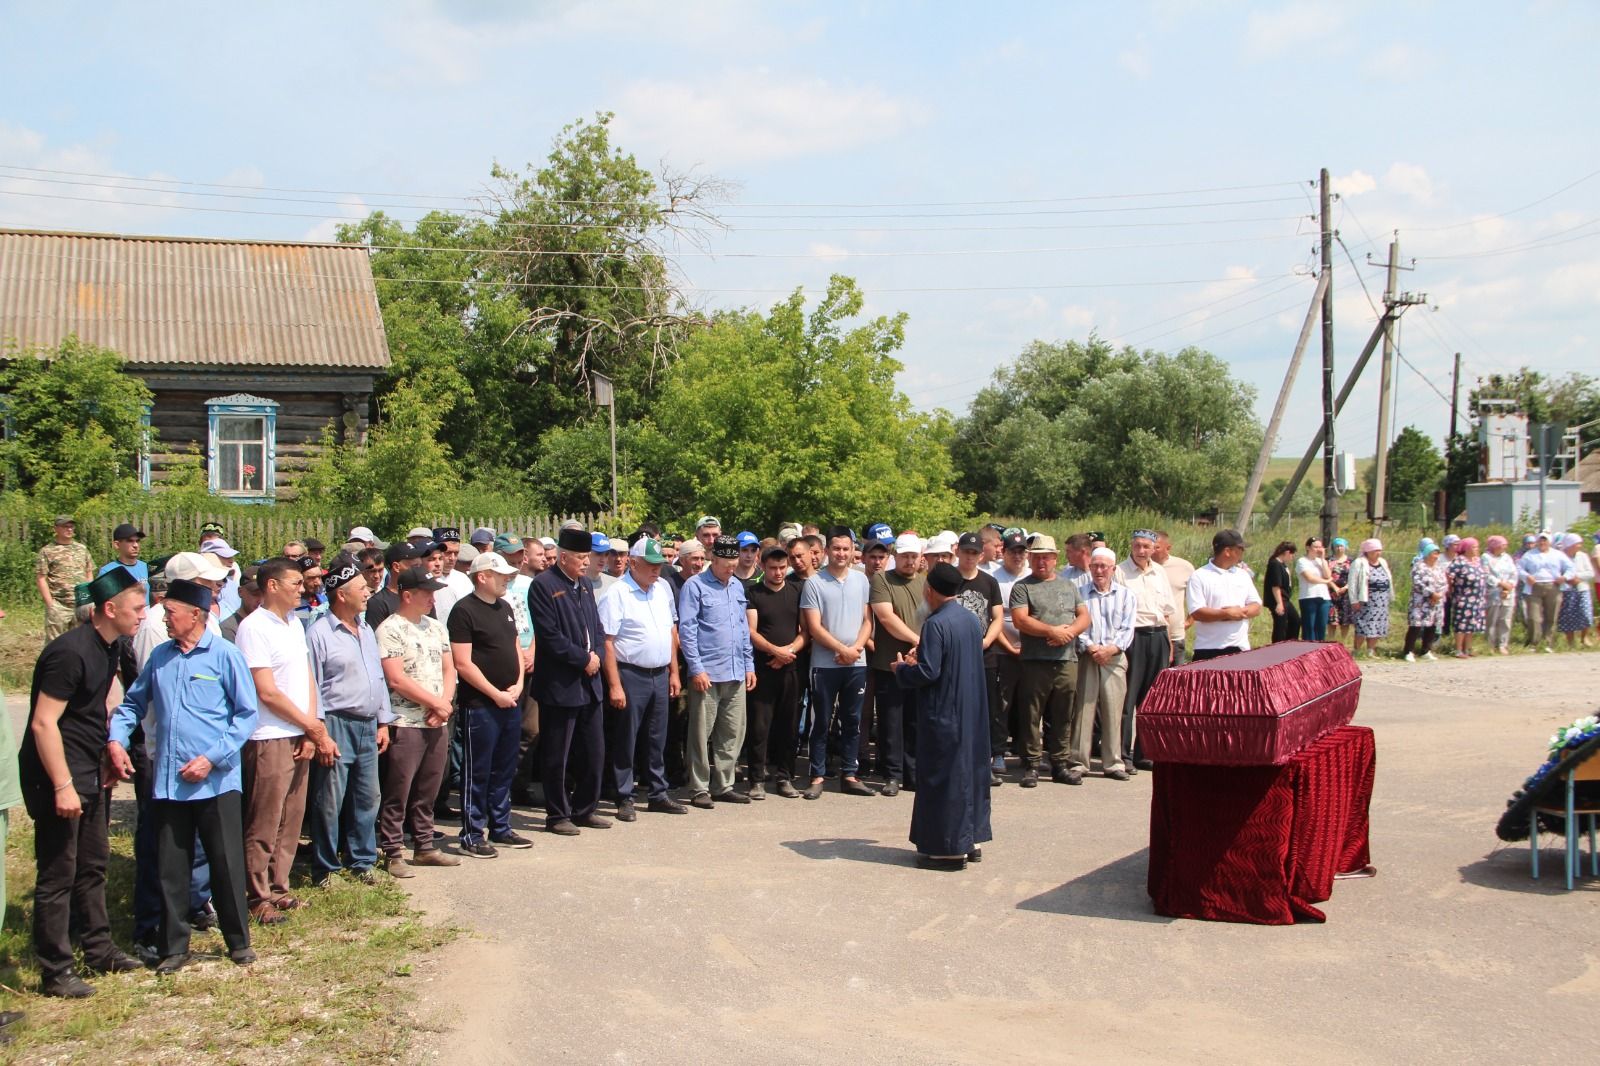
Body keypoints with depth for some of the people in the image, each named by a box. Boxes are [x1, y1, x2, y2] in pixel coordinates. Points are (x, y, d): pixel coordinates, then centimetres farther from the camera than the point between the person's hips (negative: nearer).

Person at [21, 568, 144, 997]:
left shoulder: (113, 648, 6)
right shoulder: (71, 652, -22)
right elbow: (43, 723, -24)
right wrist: (62, 786, -25)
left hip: (91, 773, 9)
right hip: (59, 776, -9)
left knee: (93, 864, 17)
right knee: (58, 874, -2)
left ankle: (98, 948, 29)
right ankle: (55, 972, 6)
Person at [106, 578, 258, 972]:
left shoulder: (225, 655, -5)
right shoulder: (160, 657, 9)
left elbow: (247, 714, -5)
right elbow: (133, 703, 19)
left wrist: (212, 757, -12)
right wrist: (116, 739, 2)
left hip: (216, 781, -4)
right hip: (168, 782, 4)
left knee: (226, 864, 4)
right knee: (170, 868, 9)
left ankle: (239, 941, 19)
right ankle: (174, 947, 21)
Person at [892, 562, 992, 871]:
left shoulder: (936, 624, -19)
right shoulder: (972, 620, 7)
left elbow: (927, 673, -22)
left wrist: (902, 669, -3)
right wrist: (922, 658, 18)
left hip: (943, 715, -8)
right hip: (973, 712, 8)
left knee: (943, 776, 0)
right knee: (971, 768, 15)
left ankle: (948, 848, 5)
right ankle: (972, 839, 23)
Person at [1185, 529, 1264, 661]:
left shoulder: (1243, 575, 13)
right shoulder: (1199, 577, -5)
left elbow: (1256, 607, 11)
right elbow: (1196, 613, -14)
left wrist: (1241, 612, -9)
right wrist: (1226, 614, -19)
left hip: (1240, 648, 5)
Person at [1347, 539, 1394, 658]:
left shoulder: (1383, 562, 16)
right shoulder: (1359, 563, -6)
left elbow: (1388, 581, 20)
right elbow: (1352, 583, -10)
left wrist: (1390, 597, 13)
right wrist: (1354, 600, -14)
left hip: (1382, 601, 7)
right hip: (1366, 600, -7)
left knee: (1377, 628, 7)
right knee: (1363, 627, -10)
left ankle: (1370, 653, 15)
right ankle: (1356, 652, -2)